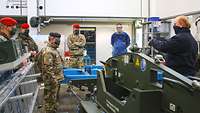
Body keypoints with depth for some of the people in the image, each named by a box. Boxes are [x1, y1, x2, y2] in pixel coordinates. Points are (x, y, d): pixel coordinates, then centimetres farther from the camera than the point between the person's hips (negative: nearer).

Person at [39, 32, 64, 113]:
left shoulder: (54, 50, 12)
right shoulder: (48, 51, -21)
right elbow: (48, 68, -26)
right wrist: (54, 80, -25)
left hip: (57, 79, 10)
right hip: (52, 80, -10)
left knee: (55, 98, 20)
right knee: (50, 99, 0)